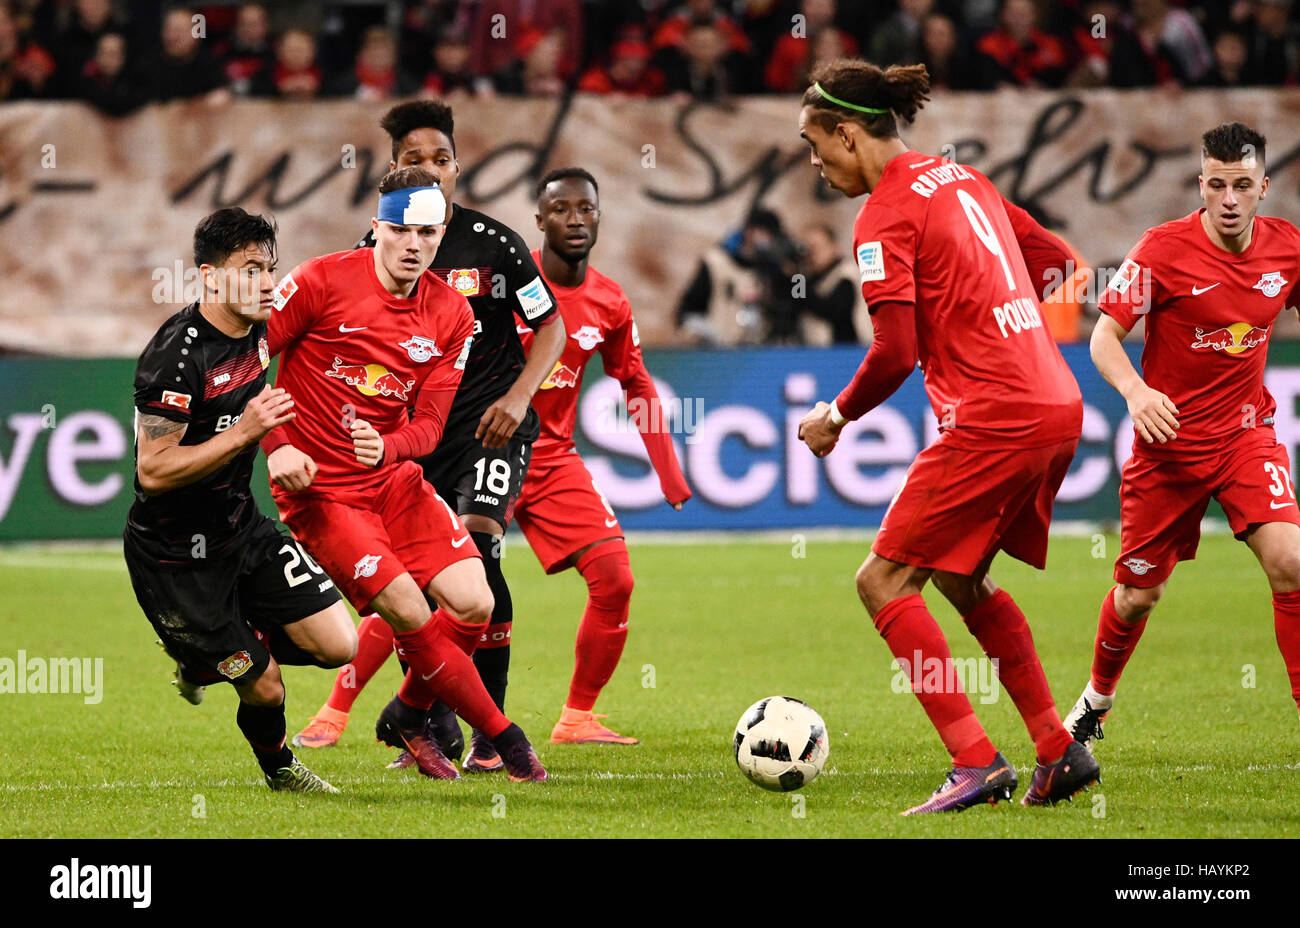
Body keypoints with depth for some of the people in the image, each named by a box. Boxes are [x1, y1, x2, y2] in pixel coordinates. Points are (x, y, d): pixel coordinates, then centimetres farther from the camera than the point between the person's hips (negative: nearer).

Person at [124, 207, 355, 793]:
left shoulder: (256, 333, 0)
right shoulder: (175, 356, -25)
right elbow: (153, 470, -28)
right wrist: (245, 431, -32)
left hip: (240, 526, 8)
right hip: (175, 554, -8)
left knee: (338, 645, -2)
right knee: (264, 687, -4)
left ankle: (206, 660, 21)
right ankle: (278, 768, 30)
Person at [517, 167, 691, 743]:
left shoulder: (610, 305, 3)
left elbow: (637, 387, 16)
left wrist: (671, 476, 12)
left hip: (553, 459, 5)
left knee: (614, 580, -7)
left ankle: (578, 718, 9)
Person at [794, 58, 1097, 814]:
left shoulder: (887, 216, -11)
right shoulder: (961, 179, 15)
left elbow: (894, 355, -16)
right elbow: (1057, 261, 22)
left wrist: (837, 417, -1)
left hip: (993, 422, -9)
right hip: (1058, 407, 9)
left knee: (884, 583, -3)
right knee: (963, 579, 22)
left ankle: (977, 762, -10)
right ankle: (1059, 751, 19)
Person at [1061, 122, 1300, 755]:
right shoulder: (1164, 250, -15)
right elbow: (1105, 335, -12)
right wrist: (1135, 390, -31)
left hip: (1246, 433, 2)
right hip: (1169, 442, -2)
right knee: (1138, 594, 8)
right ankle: (1098, 697, 38)